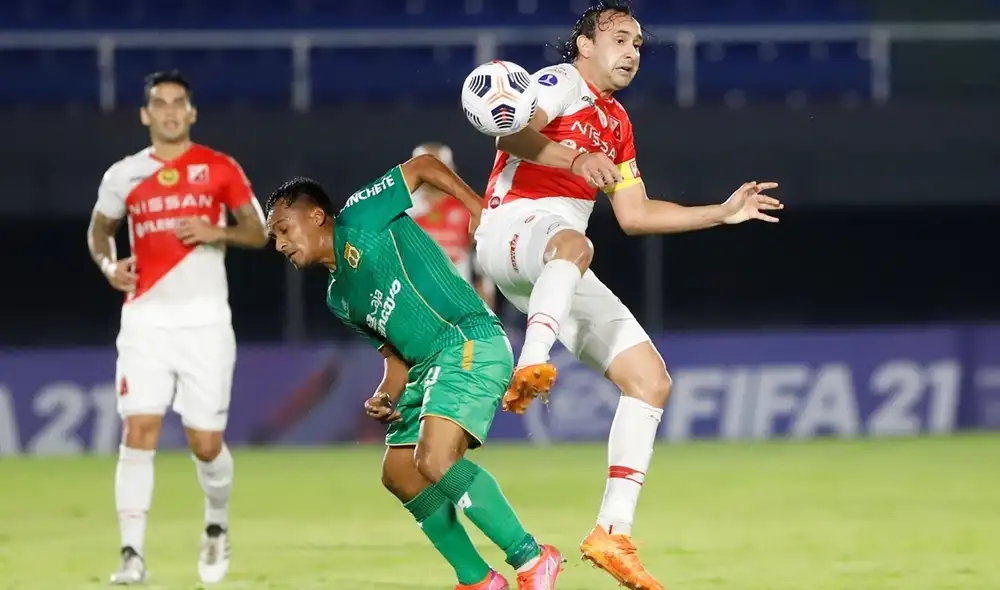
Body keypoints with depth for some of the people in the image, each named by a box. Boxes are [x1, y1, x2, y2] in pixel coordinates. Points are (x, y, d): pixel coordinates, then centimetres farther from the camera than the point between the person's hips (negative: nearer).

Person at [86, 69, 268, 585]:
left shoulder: (220, 170, 3)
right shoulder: (124, 175, 6)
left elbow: (258, 233, 6)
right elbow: (99, 229, 20)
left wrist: (216, 233, -14)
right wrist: (108, 264, -1)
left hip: (205, 323, -1)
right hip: (146, 323, 1)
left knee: (206, 443, 1)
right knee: (138, 433, -13)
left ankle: (217, 528, 31)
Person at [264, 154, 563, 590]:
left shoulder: (357, 222, 0)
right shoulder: (339, 298, 23)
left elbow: (424, 167, 0)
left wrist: (484, 215, -10)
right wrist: (386, 396, 5)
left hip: (469, 342, -11)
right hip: (430, 365, 11)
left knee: (435, 461, -26)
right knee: (398, 474, 12)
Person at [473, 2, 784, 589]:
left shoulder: (617, 123, 28)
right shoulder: (561, 83, 2)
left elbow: (635, 214, 32)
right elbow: (514, 134, -19)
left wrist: (723, 213, 28)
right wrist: (574, 159, -38)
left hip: (553, 277, 8)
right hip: (513, 226, -8)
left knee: (651, 380, -1)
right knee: (572, 243, -44)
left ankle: (613, 533, -2)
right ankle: (530, 370, -65)